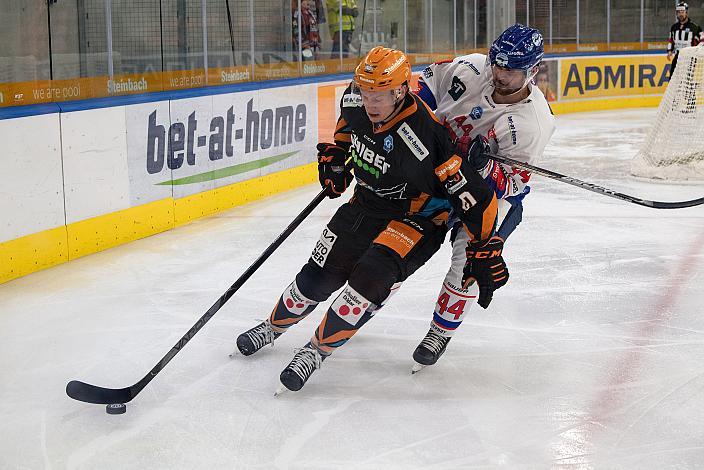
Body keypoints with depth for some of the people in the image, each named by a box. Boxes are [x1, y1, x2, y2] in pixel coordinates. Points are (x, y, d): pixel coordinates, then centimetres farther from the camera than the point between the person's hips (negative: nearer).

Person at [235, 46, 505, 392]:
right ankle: (273, 326, 35)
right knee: (319, 275, 9)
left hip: (417, 218, -6)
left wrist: (485, 250, -25)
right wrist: (336, 153, 7)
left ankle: (318, 349, -9)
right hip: (366, 204, 6)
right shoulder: (357, 101, -16)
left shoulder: (424, 137, -35)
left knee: (371, 276, -26)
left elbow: (474, 196, -29)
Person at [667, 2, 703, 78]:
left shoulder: (695, 27, -7)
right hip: (677, 56, 5)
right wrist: (670, 51, 7)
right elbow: (670, 40, 21)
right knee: (673, 76, 5)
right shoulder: (674, 27, 10)